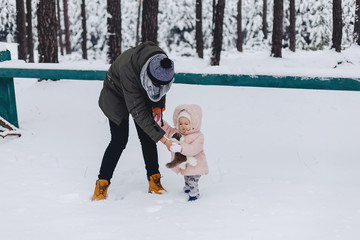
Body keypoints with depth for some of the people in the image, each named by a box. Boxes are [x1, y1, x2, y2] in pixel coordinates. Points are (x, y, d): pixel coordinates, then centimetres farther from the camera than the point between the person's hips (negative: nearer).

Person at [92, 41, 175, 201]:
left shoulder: (162, 61, -27)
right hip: (116, 94, -5)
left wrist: (159, 105, -11)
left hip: (141, 93, 5)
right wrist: (164, 140, -41)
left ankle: (154, 181, 3)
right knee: (119, 140, -13)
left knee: (147, 137, -4)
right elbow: (138, 112, -40)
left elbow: (162, 86, 1)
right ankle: (101, 184, -4)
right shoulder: (128, 69, -43)